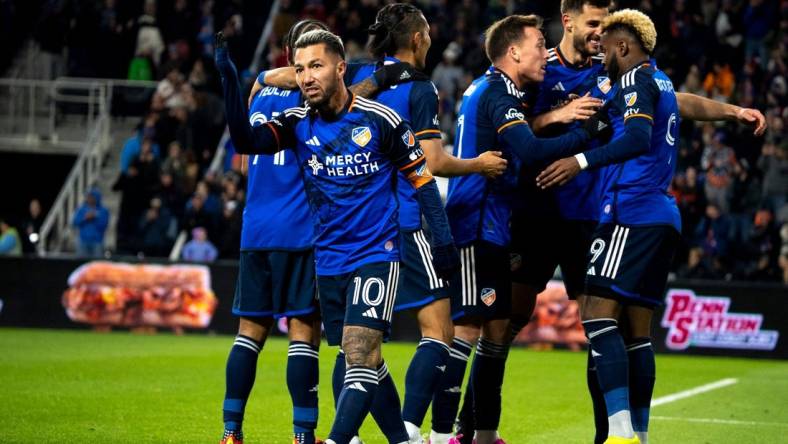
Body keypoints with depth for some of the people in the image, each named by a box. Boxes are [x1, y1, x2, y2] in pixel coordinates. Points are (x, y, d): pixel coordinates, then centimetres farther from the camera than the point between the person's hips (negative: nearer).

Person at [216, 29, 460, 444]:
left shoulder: (380, 120, -8)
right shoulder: (298, 124, 1)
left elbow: (421, 177, 1)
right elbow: (246, 141, -16)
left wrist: (443, 240, -4)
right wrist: (229, 79, -28)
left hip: (375, 255, -5)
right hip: (328, 262, 5)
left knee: (359, 354, -18)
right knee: (363, 359, 11)